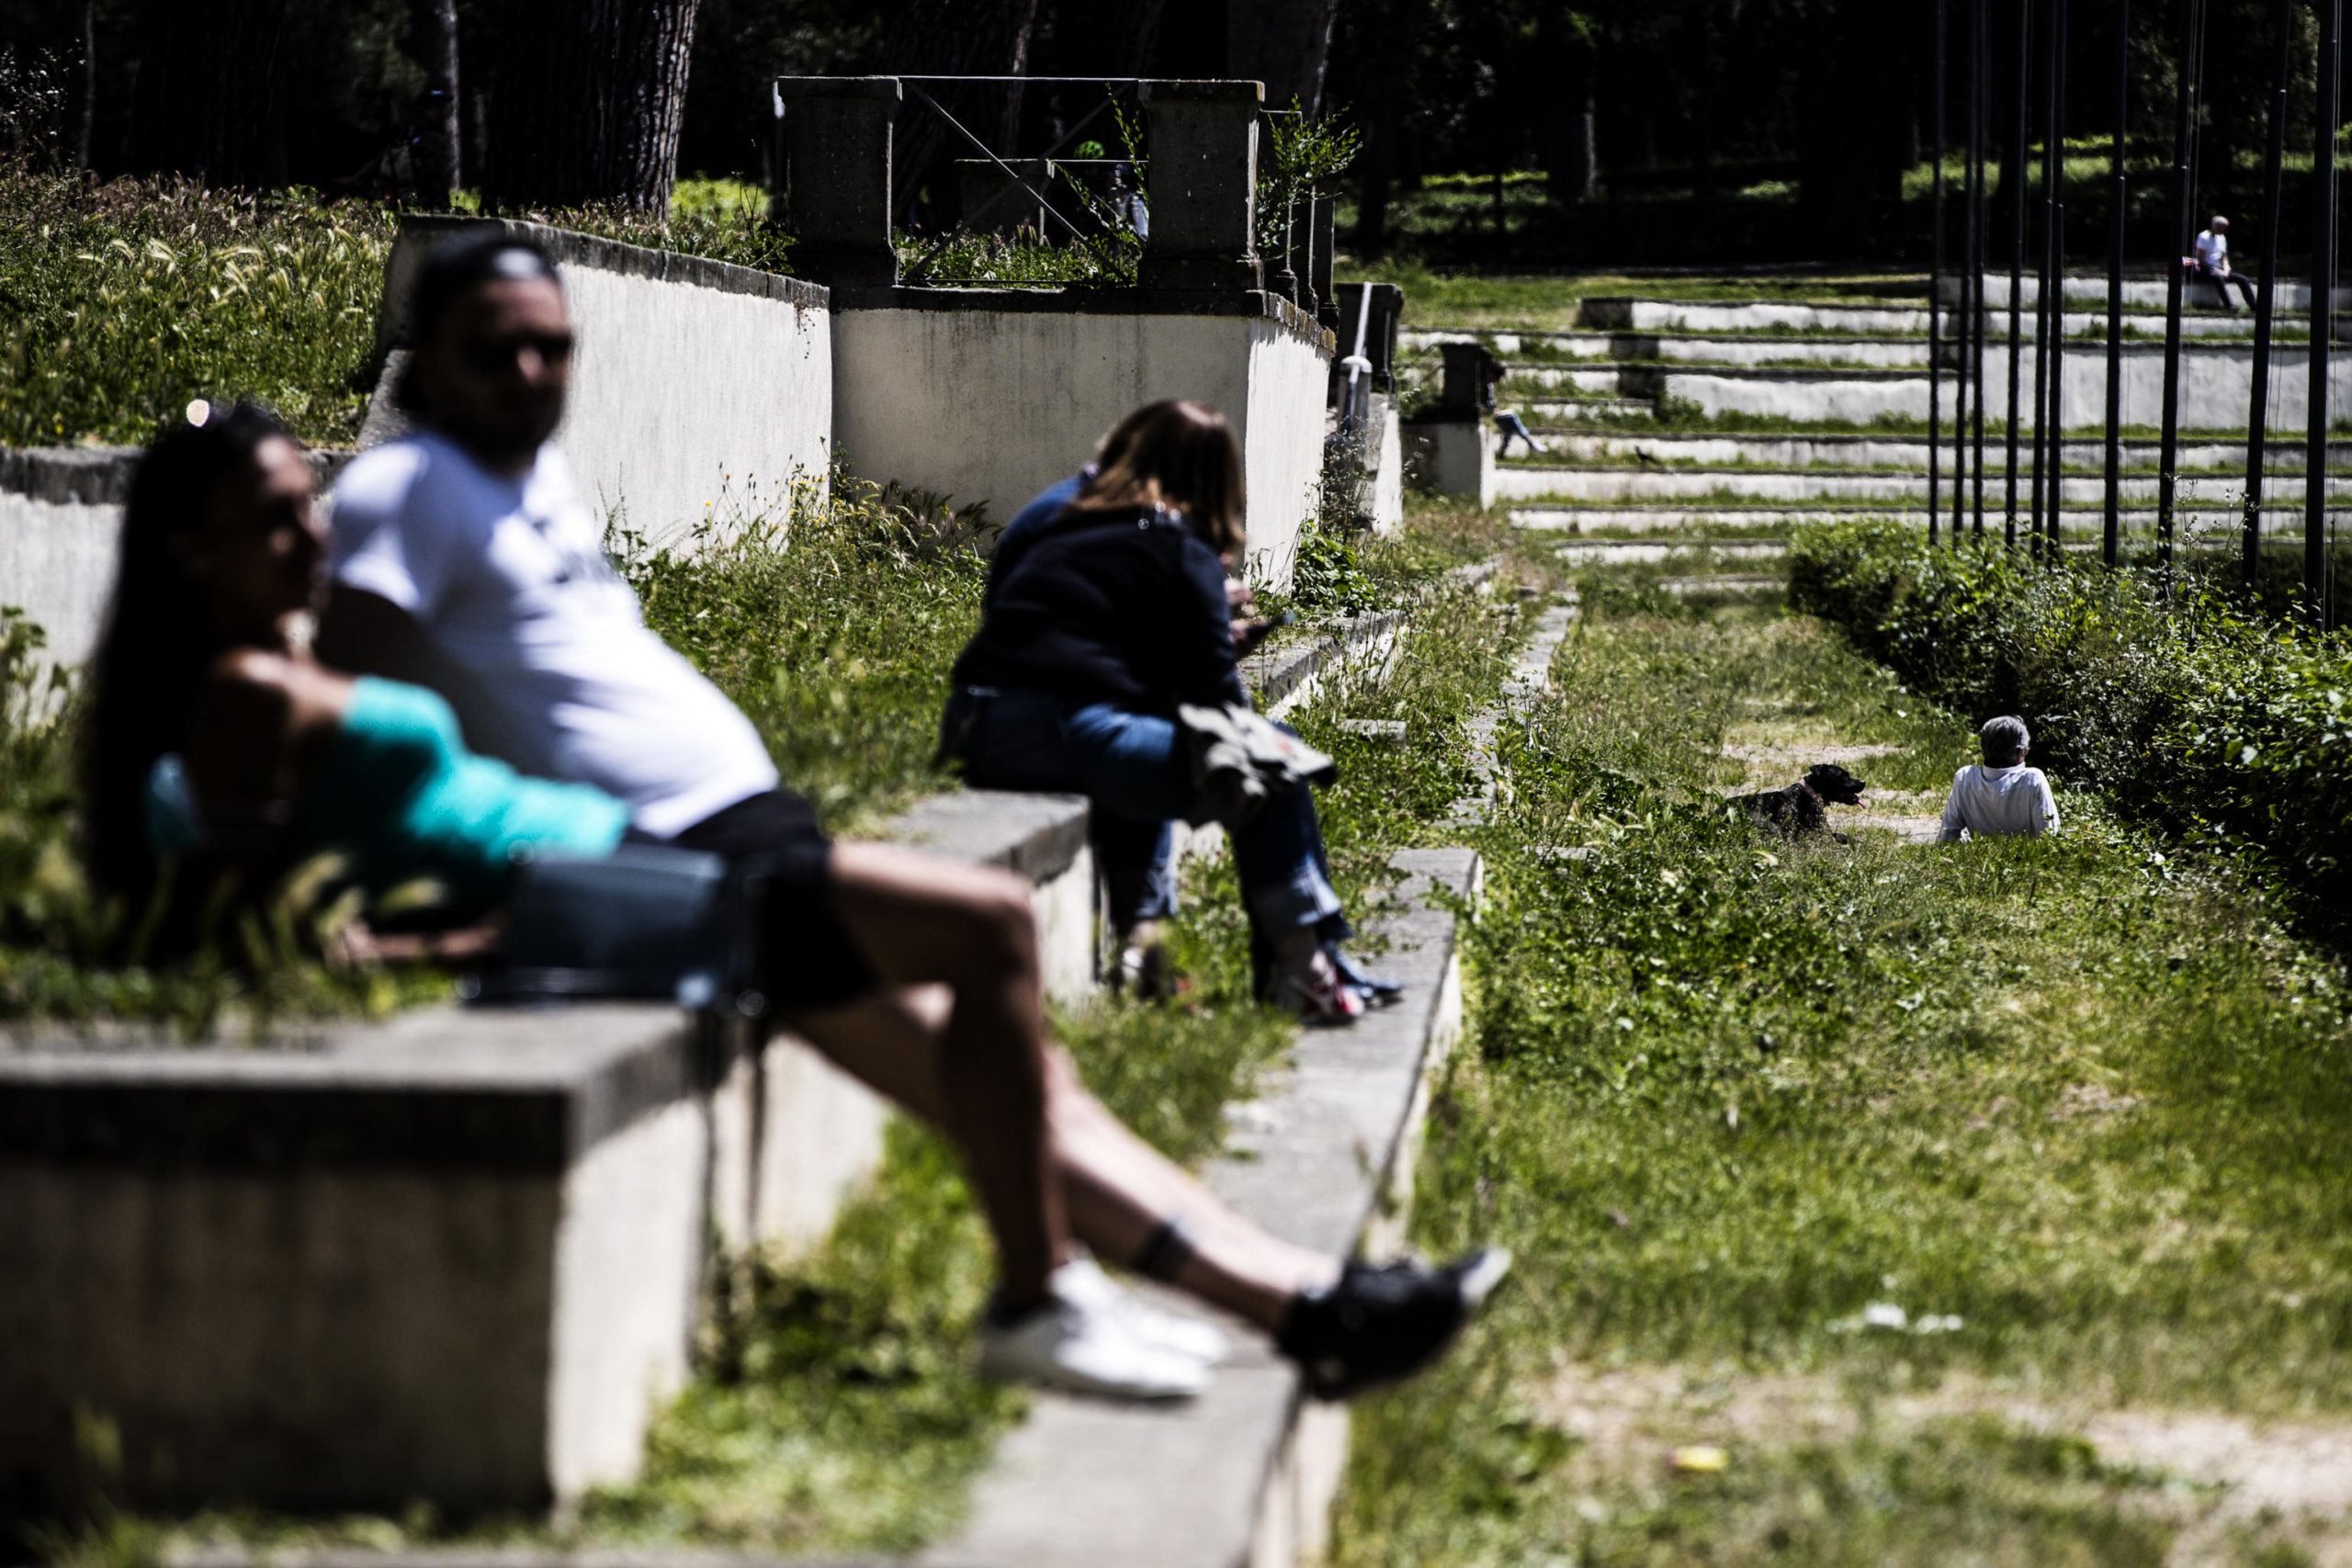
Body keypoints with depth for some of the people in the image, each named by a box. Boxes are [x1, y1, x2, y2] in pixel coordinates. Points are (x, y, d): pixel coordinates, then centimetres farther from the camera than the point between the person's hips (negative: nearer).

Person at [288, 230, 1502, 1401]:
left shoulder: (533, 470, 21)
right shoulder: (408, 490, -7)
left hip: (753, 833, 10)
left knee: (1019, 1085, 5)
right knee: (991, 924, -22)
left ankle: (1303, 1301, 4)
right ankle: (1036, 1301, -14)